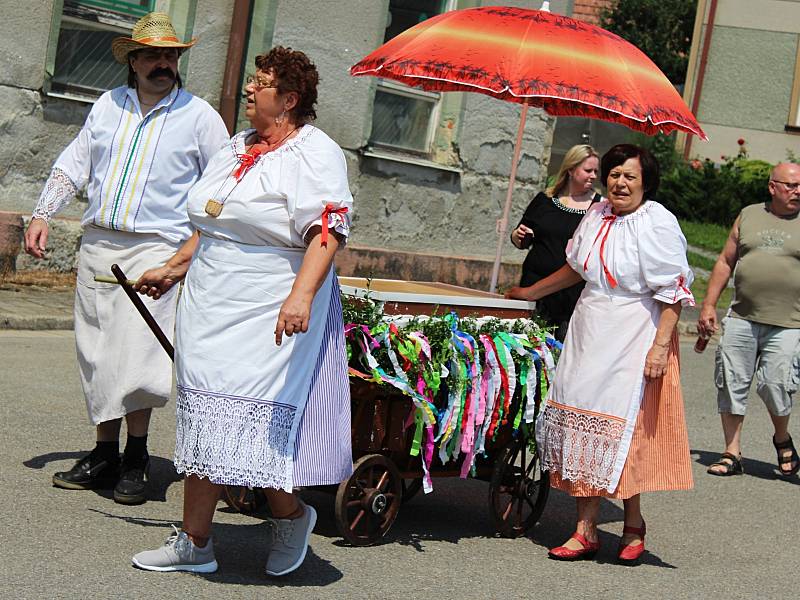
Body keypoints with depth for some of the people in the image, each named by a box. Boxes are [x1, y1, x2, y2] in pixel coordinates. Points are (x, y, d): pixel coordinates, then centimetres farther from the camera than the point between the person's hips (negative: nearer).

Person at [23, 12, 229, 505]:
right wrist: (44, 214, 10)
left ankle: (136, 456, -5)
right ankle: (105, 454, 14)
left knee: (134, 353, -16)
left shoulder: (199, 115, 2)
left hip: (155, 248, -4)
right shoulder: (109, 105, 13)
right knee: (96, 353, 5)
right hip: (97, 244, 5)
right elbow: (75, 163, 18)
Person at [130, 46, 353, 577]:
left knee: (254, 423, -9)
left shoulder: (315, 154, -9)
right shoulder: (238, 149, 17)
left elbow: (327, 230, -21)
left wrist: (301, 294, -34)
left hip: (269, 314, -8)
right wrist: (174, 269, 29)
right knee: (204, 419, 8)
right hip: (210, 308, 8)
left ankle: (290, 514, 16)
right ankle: (194, 543, 16)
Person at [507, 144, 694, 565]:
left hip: (634, 340, -6)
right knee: (584, 425, 3)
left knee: (624, 428, -5)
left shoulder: (658, 224, -11)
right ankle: (586, 530, 8)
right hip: (589, 336, 7)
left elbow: (673, 292, -14)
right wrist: (530, 293, 31)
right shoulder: (597, 215, 9)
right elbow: (576, 268, 25)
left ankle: (633, 526, 14)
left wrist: (661, 346, -22)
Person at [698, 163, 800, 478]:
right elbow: (726, 262, 15)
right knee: (731, 383, 3)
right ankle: (732, 454, 14)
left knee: (775, 385, -8)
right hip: (741, 318, 3)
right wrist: (708, 305, 9)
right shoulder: (749, 216, 11)